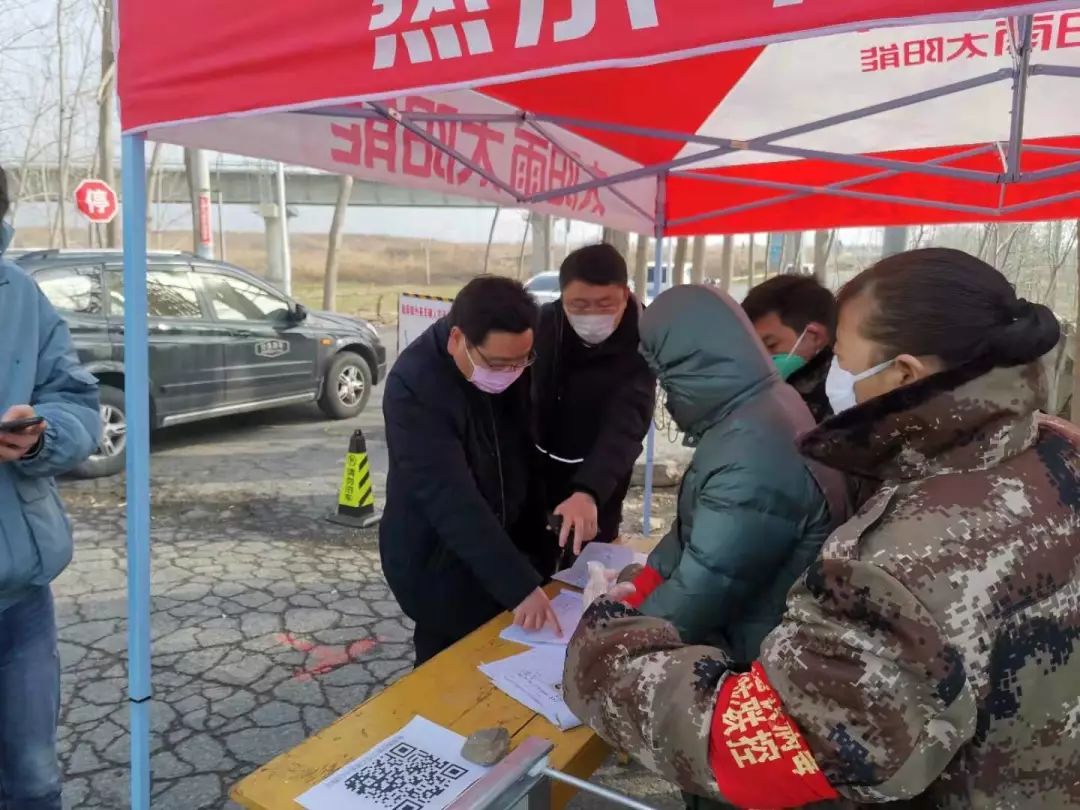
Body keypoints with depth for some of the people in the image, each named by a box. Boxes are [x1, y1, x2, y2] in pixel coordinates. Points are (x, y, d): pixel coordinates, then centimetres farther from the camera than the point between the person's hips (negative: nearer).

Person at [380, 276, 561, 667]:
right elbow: (451, 500, -33)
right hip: (440, 564, -6)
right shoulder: (414, 387, -28)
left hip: (509, 546, 6)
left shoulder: (510, 363, -7)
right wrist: (519, 585, -36)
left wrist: (537, 541, 6)